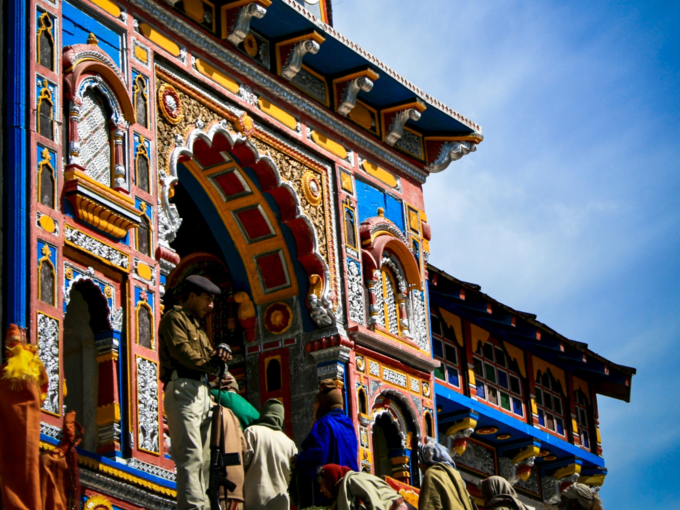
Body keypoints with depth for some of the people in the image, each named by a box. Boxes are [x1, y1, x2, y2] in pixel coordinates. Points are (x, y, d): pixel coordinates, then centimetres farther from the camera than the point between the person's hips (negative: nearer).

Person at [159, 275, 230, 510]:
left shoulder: (197, 327, 31)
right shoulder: (174, 318, 3)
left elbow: (207, 356, 18)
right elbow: (182, 351, -11)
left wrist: (218, 356, -4)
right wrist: (211, 362, -4)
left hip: (202, 392, 9)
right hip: (183, 389, -9)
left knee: (204, 459, 5)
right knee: (191, 457, -17)